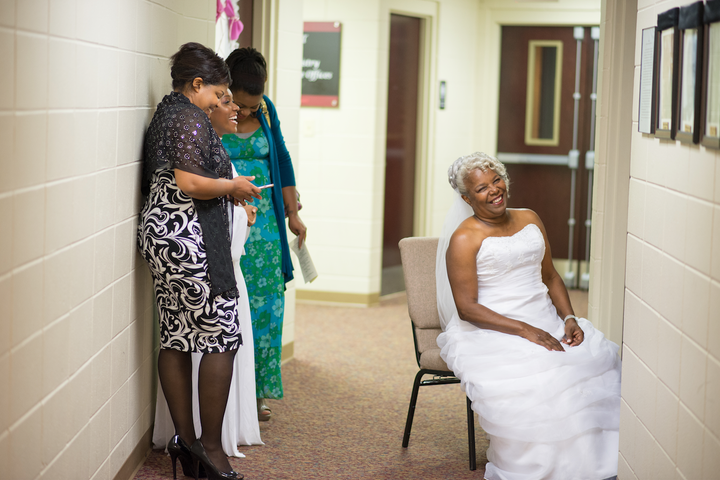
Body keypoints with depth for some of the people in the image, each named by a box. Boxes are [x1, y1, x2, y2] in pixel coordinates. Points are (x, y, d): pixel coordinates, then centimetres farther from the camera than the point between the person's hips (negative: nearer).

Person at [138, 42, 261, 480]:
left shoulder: (166, 114, 18)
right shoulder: (190, 119, -12)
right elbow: (190, 184, -22)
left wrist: (227, 188, 19)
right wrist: (233, 186, -6)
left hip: (161, 237, 10)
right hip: (190, 241, -10)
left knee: (176, 338, 10)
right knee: (222, 338, -4)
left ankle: (185, 438, 15)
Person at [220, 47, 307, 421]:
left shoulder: (265, 110, 5)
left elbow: (281, 160, 14)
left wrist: (292, 213, 16)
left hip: (263, 223, 5)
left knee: (266, 305, 4)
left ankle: (256, 392, 14)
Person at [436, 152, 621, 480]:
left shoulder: (529, 220, 14)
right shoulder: (465, 239, -6)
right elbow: (466, 308, -12)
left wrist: (569, 318, 0)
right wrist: (524, 331, -19)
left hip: (545, 321, 6)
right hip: (490, 329, -5)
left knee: (599, 359, -20)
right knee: (524, 379, -35)